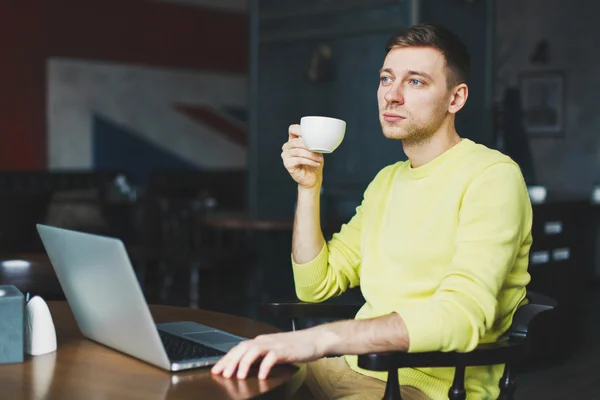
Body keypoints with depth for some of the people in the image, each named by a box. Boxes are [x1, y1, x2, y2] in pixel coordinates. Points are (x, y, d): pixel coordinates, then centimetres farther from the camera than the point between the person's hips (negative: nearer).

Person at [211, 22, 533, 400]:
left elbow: (462, 318, -26)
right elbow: (315, 285, 14)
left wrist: (318, 338, -35)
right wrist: (309, 188, 2)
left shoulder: (492, 176, -12)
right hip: (355, 367, 8)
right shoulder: (387, 180, 15)